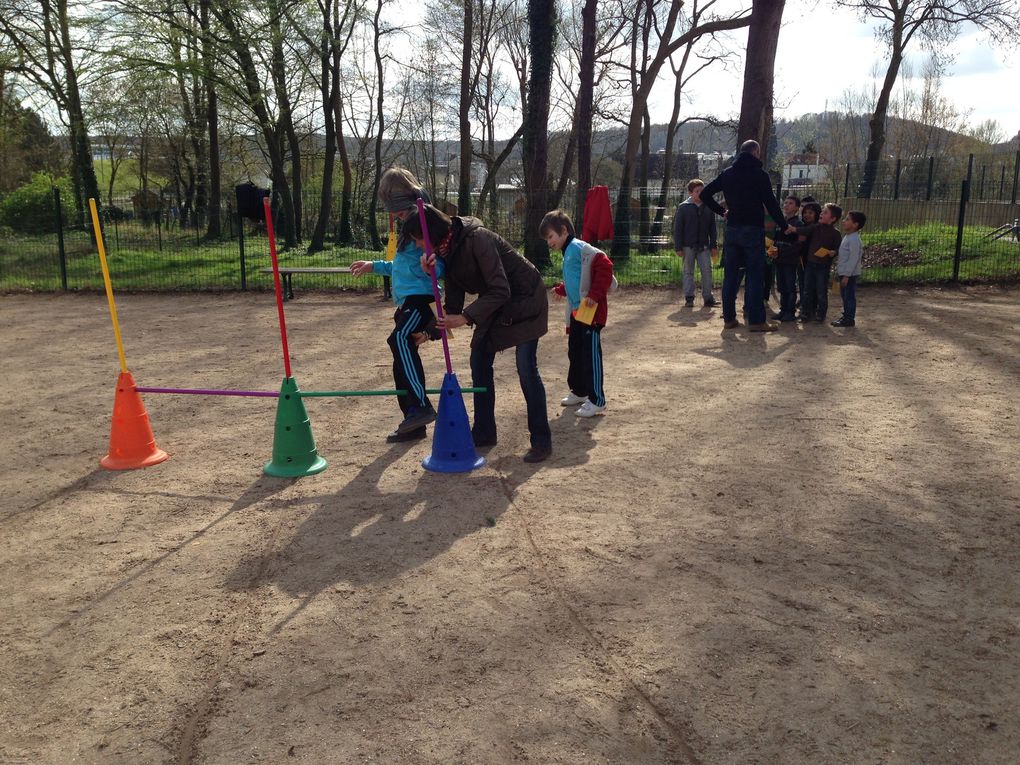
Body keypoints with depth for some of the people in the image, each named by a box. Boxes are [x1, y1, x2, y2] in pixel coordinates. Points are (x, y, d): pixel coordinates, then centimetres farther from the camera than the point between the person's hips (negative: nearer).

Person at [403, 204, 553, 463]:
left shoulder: (477, 239, -29)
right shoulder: (446, 248, -3)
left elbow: (500, 290, -32)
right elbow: (455, 290, 1)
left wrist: (465, 317, -36)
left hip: (525, 299, -9)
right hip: (495, 304, 9)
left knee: (526, 368, -12)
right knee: (479, 363, 8)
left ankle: (541, 441, -4)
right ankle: (484, 432, 19)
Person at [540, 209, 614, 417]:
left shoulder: (580, 248, -14)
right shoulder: (568, 252, 17)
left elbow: (605, 265, -25)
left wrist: (595, 294, -26)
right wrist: (560, 289, 19)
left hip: (590, 312, -10)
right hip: (576, 312, 10)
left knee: (591, 354, -5)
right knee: (575, 352, 18)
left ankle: (597, 400, 3)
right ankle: (579, 391, 33)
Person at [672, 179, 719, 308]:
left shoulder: (708, 207, 6)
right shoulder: (683, 207, -2)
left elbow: (712, 228, 11)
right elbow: (677, 228, -2)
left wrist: (713, 245, 6)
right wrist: (678, 247, -7)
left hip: (703, 246, 2)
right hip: (688, 246, -2)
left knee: (707, 270, -2)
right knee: (688, 271, 4)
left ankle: (707, 297, 4)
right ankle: (689, 297, 10)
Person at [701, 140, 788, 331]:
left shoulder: (727, 173, 9)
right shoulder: (759, 174, -6)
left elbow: (704, 194, 9)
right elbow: (771, 203, -7)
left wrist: (721, 211, 14)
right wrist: (785, 226, 2)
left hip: (732, 230, 5)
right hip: (753, 230, -5)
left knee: (730, 274, 8)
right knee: (755, 276, -3)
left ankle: (729, 318, 11)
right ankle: (756, 321, -3)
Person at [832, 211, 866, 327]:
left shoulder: (854, 239, -20)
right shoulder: (847, 236, 11)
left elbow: (853, 259, -23)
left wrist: (847, 275, -22)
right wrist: (839, 269, 19)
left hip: (850, 274, -10)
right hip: (843, 272, 10)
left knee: (849, 296, -2)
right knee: (844, 295, 17)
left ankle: (849, 319, 5)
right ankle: (846, 315, 27)